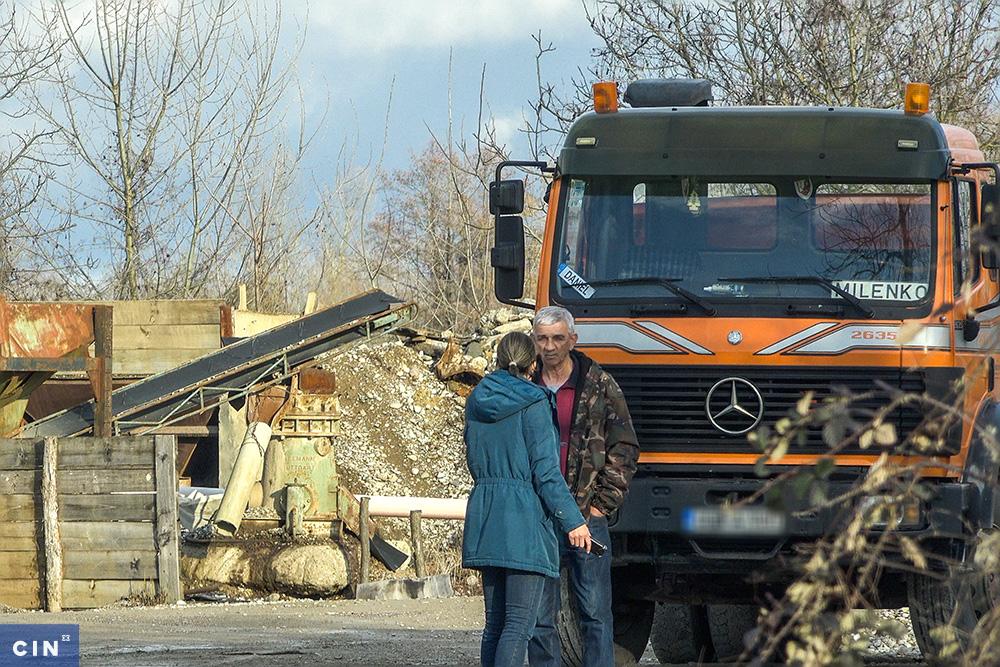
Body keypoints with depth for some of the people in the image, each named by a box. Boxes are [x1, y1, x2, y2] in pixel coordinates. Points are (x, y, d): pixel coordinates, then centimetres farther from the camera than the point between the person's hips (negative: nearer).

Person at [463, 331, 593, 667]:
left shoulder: (477, 401, 11)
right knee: (519, 624, -8)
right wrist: (572, 521, -10)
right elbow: (545, 470, -13)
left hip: (484, 513, 7)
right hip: (525, 516, -7)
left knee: (495, 623, 11)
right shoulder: (533, 403, -9)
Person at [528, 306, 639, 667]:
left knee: (596, 613, -2)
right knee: (539, 617, 3)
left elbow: (624, 448, 4)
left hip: (586, 516, -2)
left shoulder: (599, 386, 2)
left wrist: (603, 504, -3)